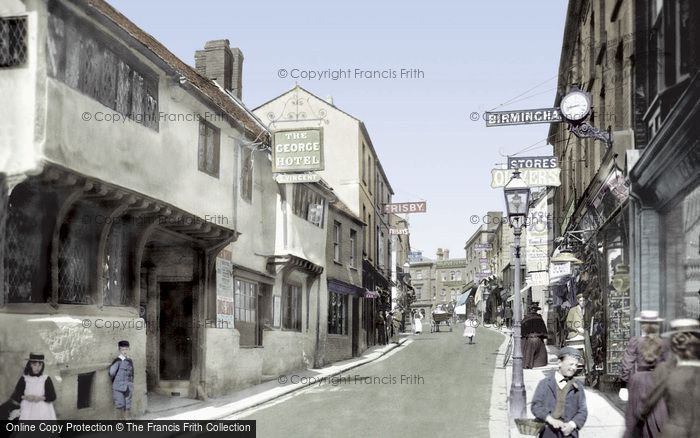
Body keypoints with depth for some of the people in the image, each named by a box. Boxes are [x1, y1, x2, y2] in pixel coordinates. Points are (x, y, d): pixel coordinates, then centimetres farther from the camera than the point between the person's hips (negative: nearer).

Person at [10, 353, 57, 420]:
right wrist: (24, 397, -14)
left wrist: (40, 398, -15)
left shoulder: (46, 379, 5)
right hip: (28, 412, 1)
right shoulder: (24, 379, 8)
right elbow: (15, 395, 5)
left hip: (43, 412, -1)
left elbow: (52, 396, 1)